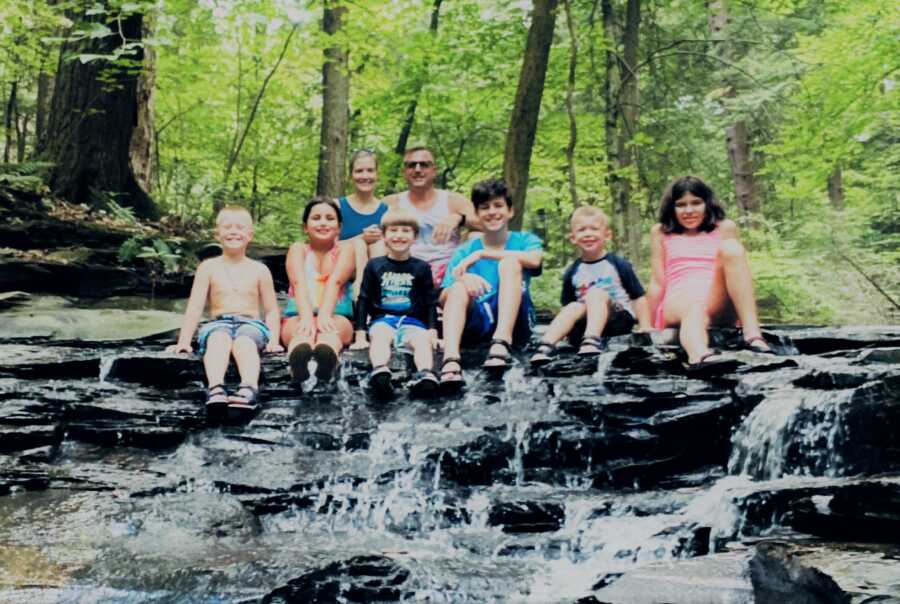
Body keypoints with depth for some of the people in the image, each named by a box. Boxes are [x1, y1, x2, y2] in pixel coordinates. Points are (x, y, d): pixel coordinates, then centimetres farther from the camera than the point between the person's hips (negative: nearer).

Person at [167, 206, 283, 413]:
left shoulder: (259, 270, 14)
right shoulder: (209, 267, 13)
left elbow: (271, 310, 14)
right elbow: (195, 306, 8)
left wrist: (273, 340, -2)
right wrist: (184, 341, -2)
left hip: (250, 324, 0)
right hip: (219, 324, 0)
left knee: (244, 341, -38)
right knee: (219, 339, -38)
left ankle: (249, 388, -66)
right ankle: (215, 388, -64)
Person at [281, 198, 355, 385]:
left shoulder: (345, 250, 10)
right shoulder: (298, 249, 10)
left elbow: (335, 282, -12)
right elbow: (299, 284, -12)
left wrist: (324, 315, -32)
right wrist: (307, 318, -33)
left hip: (336, 317, 0)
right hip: (298, 317, 0)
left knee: (328, 327, -35)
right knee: (304, 329, -35)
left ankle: (326, 356, -74)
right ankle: (298, 363, -73)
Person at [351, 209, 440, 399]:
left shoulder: (421, 267, 13)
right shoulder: (375, 265, 12)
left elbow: (430, 302, 14)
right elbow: (364, 300, 13)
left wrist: (432, 331, 0)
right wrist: (360, 335, 6)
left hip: (413, 321, 1)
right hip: (383, 319, 0)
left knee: (422, 340, -32)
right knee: (380, 336, -35)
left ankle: (425, 374, -60)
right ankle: (380, 371, -63)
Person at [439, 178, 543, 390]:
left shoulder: (524, 240, 11)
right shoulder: (465, 251, 13)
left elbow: (534, 260, -16)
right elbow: (443, 299, 0)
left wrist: (481, 254, -17)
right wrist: (463, 279, -22)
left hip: (514, 322, -1)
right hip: (477, 323, 1)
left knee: (510, 262, -21)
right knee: (460, 287, -27)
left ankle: (501, 343, -41)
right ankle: (451, 360, -50)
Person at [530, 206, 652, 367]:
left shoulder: (619, 265, 2)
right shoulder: (572, 272, 9)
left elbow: (638, 297, 4)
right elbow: (566, 304, 13)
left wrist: (646, 327, -4)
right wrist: (568, 329, 1)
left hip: (620, 322, -3)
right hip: (586, 324, 3)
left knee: (595, 293, -28)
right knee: (574, 307, -27)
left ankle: (593, 340, -50)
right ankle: (546, 344, -45)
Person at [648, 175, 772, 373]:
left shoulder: (725, 228, 17)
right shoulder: (661, 232, 17)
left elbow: (737, 268, 16)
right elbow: (658, 282, 15)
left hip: (717, 307, 1)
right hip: (677, 303, -1)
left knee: (731, 248, -24)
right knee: (693, 308, -39)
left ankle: (752, 333, -37)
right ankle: (699, 356, -75)